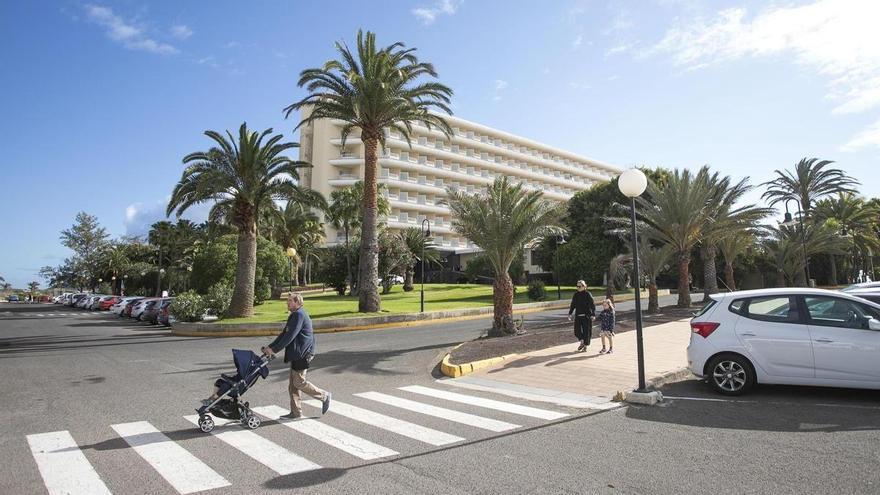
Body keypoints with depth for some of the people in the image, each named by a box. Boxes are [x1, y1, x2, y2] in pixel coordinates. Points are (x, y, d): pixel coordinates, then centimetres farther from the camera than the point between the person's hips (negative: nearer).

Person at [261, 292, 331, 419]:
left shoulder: (299, 315, -16)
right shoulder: (294, 315, 17)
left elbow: (290, 336, -22)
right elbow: (284, 334, 18)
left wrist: (274, 349, -19)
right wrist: (270, 347, 11)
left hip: (302, 354, -10)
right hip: (296, 354, 10)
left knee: (299, 382, -5)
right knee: (292, 385, 11)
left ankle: (324, 396, 9)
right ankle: (296, 412, 18)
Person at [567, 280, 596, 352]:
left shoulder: (587, 294, -7)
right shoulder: (576, 295, 7)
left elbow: (592, 305, -9)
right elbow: (573, 305, 14)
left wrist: (593, 314, -18)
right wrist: (570, 314, 10)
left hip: (586, 316, -4)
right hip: (578, 316, 4)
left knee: (586, 330, 3)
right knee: (577, 330, -1)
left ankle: (585, 346, 17)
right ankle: (582, 342, 24)